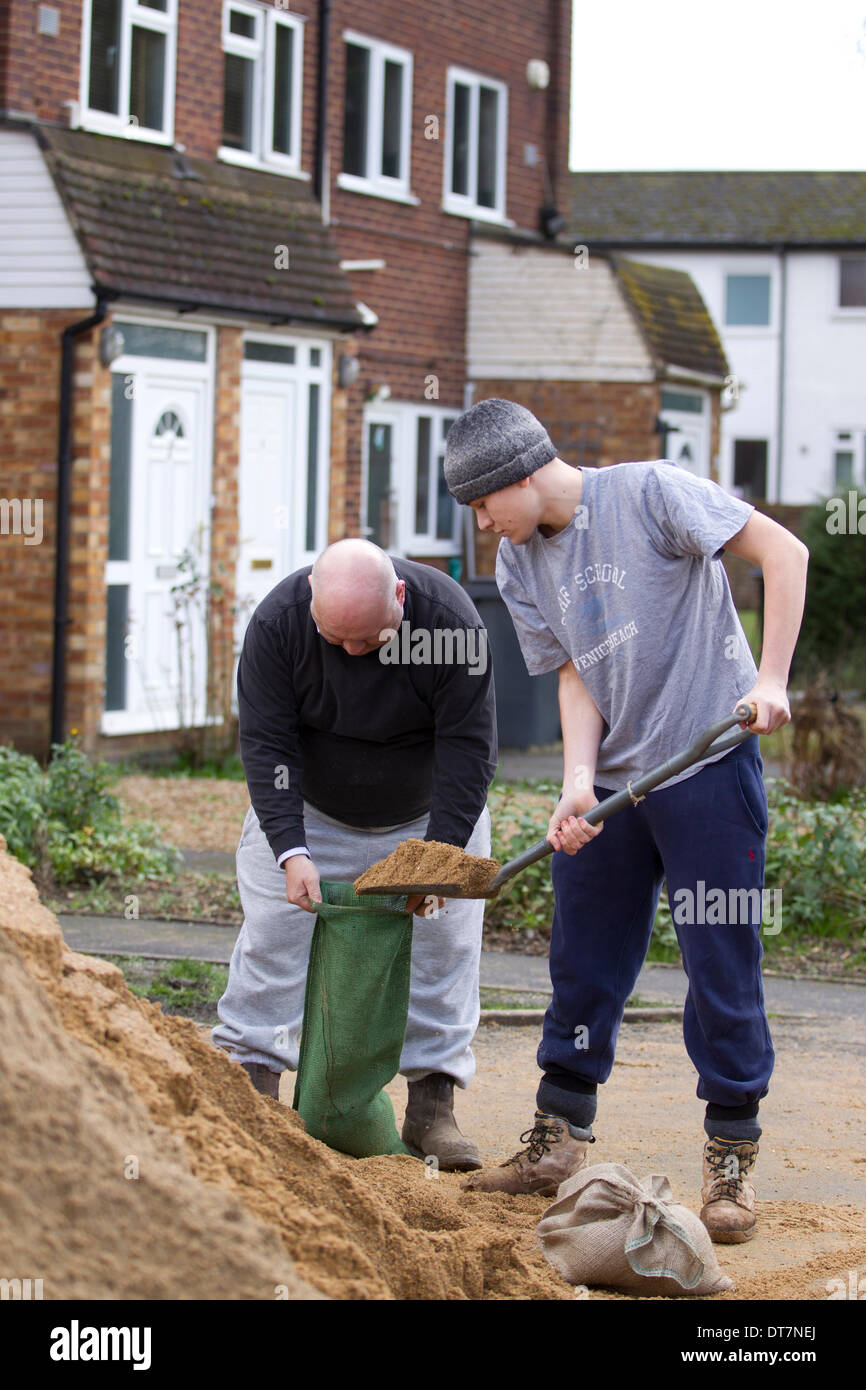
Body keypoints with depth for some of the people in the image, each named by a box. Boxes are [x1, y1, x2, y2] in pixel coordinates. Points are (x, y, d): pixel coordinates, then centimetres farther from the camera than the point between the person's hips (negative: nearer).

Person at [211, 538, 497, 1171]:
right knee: (274, 930, -7)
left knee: (445, 941, -5)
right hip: (307, 809, 0)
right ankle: (253, 1085, -1)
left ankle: (433, 1105, 0)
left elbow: (469, 746, -24)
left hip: (428, 810, 0)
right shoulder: (278, 621, -27)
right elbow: (266, 743, -22)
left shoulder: (452, 620, -29)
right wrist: (290, 851, -31)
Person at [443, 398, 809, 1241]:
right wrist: (578, 785, -13)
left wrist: (771, 680, -19)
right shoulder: (519, 564, 6)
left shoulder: (650, 494, -12)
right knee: (583, 965, 10)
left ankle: (730, 1163, 4)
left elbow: (783, 552, -13)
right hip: (610, 780, 6)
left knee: (722, 965, -5)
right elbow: (575, 677, 3)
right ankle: (557, 1144, 21)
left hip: (707, 765, -6)